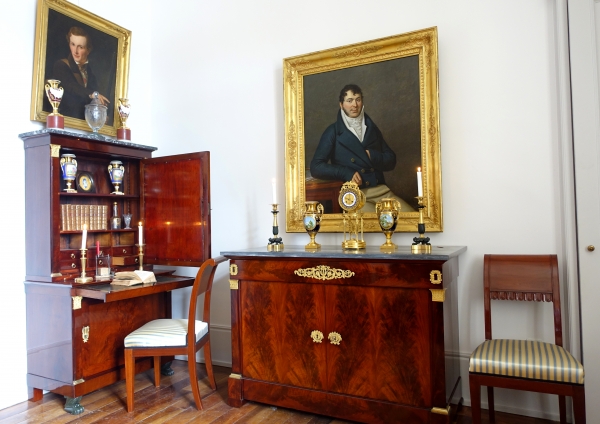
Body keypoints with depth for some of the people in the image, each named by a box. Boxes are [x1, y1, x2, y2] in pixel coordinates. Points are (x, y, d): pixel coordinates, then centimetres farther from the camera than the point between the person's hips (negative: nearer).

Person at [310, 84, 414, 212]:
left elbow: (391, 161, 17)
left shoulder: (372, 128, 17)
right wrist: (346, 173, -13)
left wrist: (371, 155, -4)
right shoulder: (333, 131, 5)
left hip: (381, 190, 5)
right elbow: (316, 167, -3)